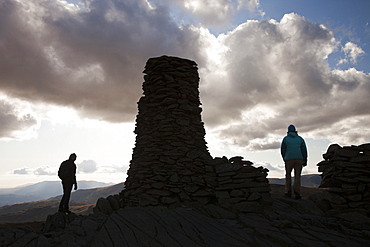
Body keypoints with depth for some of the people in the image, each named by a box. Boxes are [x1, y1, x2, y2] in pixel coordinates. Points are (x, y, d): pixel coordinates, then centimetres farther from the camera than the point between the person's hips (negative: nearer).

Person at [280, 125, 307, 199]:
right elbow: (304, 150, 5)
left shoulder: (285, 139, 7)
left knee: (288, 175, 14)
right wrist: (305, 161, 10)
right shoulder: (300, 139, 11)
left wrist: (284, 159, 19)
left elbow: (282, 150, 6)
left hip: (289, 159, -1)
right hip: (299, 159, 1)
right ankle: (297, 193, -5)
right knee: (297, 176, 6)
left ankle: (288, 192, 8)